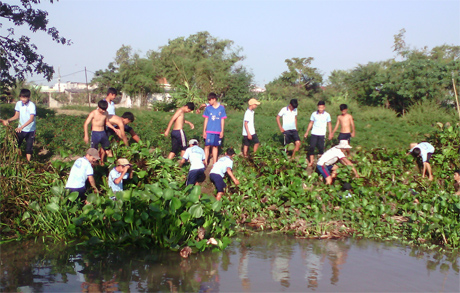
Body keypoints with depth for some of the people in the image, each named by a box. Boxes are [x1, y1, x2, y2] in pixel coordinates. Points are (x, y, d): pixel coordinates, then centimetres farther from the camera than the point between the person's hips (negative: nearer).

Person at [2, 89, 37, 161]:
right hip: (20, 129, 5)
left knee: (29, 147, 0)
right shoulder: (18, 104, -3)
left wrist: (22, 127, -39)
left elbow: (31, 119, -28)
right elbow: (16, 116, 7)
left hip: (30, 130, -5)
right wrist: (8, 120, -10)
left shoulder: (32, 105, -19)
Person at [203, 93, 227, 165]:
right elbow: (206, 120, 6)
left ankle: (214, 163, 16)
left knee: (215, 146, 8)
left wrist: (222, 131, 2)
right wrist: (204, 131, 4)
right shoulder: (208, 108, 3)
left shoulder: (221, 108, 1)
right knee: (207, 146, -5)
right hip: (209, 131, 0)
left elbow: (222, 120, 5)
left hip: (218, 131, 0)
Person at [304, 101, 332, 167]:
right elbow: (311, 123, 11)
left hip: (322, 134, -1)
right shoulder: (314, 114, 1)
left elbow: (329, 125, 9)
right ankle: (311, 161, 2)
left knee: (321, 148, 1)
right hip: (314, 134, 1)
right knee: (311, 147, -5)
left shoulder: (327, 115, -1)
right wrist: (307, 132, 10)